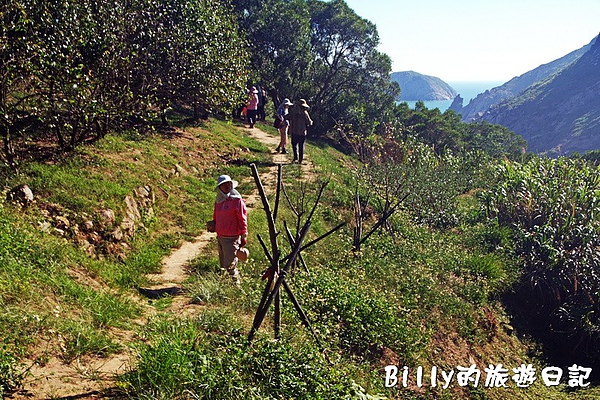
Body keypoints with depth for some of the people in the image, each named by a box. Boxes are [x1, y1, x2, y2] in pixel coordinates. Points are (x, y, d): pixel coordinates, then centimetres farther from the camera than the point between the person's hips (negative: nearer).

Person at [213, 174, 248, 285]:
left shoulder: (237, 200, -10)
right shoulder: (218, 201, 10)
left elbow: (243, 219, -9)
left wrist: (243, 236, -8)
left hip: (232, 238, -7)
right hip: (220, 237, 7)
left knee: (230, 264, -5)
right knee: (223, 264, 14)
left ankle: (236, 283, 10)